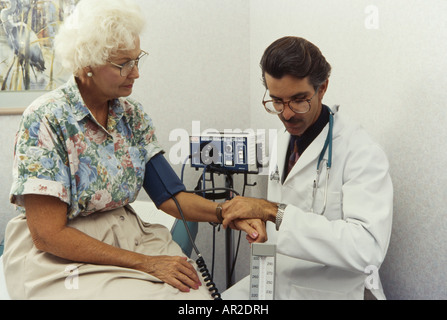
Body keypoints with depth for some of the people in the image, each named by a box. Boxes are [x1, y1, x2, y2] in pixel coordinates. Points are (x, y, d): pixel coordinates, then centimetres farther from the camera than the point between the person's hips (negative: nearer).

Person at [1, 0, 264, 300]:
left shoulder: (132, 115, 3)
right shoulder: (45, 120, -15)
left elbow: (170, 196, 0)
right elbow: (48, 235, -17)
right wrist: (146, 264, -20)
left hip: (127, 236, 5)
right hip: (61, 256, -5)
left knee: (197, 290, -18)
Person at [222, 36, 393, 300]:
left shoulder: (362, 153, -18)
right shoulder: (283, 142, 8)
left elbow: (367, 248, -30)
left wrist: (273, 212, -31)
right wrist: (254, 217, -3)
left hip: (332, 291, -6)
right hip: (278, 281, 7)